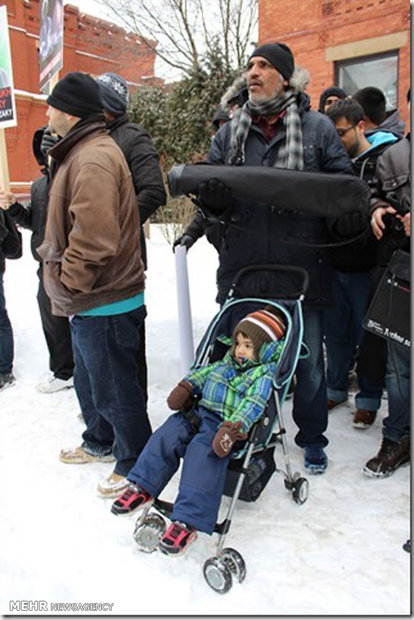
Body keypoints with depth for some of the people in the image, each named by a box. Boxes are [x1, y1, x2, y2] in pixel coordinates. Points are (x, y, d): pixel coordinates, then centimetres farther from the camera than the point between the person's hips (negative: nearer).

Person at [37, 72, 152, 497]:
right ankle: (100, 443, 46)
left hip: (103, 305, -11)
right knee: (89, 379, 25)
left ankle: (134, 464, 25)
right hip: (90, 301, 11)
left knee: (113, 387, 5)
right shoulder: (82, 152, 15)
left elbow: (94, 238, -32)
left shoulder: (92, 160, -21)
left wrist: (67, 281, -18)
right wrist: (66, 283, 17)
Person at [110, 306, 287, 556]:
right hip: (200, 413, 8)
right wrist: (186, 386, 4)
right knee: (167, 435, -12)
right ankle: (142, 488, -5)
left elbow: (252, 404, -17)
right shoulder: (226, 364, 21)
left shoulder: (264, 374, -5)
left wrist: (232, 429, -30)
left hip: (226, 425, -7)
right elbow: (204, 372, 24)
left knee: (202, 454, -29)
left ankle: (187, 521, -26)